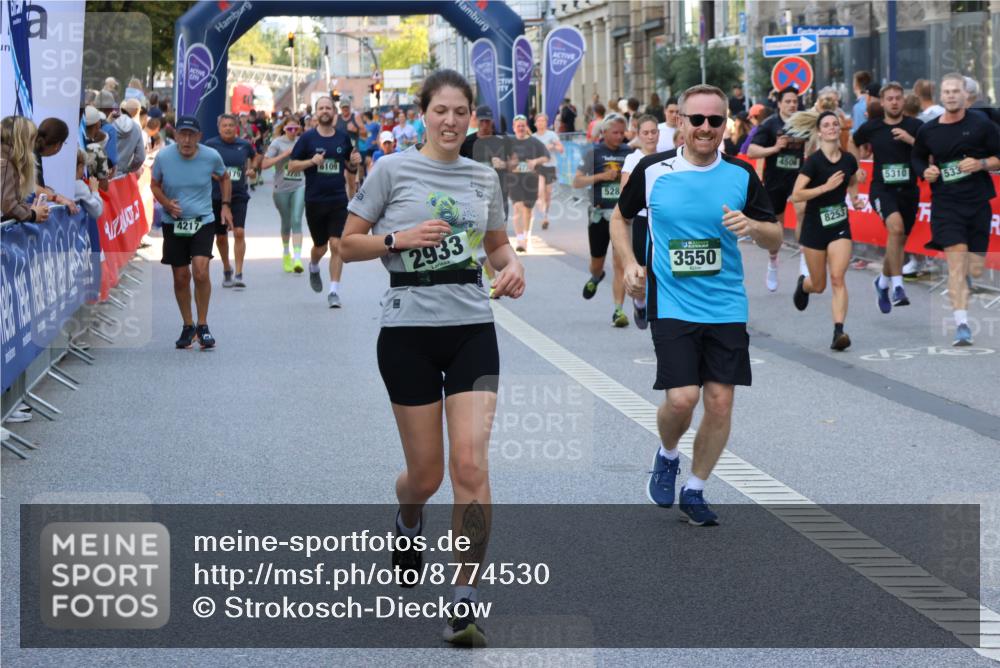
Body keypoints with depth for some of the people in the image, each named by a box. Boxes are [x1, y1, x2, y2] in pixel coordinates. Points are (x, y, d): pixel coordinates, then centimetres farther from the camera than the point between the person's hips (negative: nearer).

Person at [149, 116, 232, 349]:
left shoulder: (211, 156, -7)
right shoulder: (163, 157, -8)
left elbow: (224, 178, 14)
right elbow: (154, 185, 7)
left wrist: (225, 205, 5)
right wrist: (167, 203, -12)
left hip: (203, 221, -1)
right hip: (173, 223, 1)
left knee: (200, 271, -18)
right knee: (181, 276, 5)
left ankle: (203, 326, -3)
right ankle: (188, 326, 24)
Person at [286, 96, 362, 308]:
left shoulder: (343, 138, 7)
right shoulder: (308, 138, -1)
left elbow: (349, 167, 20)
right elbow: (292, 165, 0)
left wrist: (354, 164, -3)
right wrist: (311, 161, -16)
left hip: (338, 200, 1)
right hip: (315, 201, -1)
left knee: (337, 245, -10)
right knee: (320, 246, 12)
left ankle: (334, 291, -6)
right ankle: (313, 267, 47)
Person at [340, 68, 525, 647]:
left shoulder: (484, 178, 10)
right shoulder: (393, 170, -1)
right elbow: (348, 244, 2)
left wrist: (512, 264, 2)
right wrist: (399, 237, -14)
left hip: (473, 329, 2)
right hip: (409, 330, -2)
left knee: (471, 464, -12)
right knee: (426, 474, 5)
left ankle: (466, 601, -5)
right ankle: (408, 524, 44)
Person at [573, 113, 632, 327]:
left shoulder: (630, 153, 5)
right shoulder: (594, 153, -1)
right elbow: (576, 182, -3)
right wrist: (601, 176, -14)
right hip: (599, 215, 0)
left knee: (620, 263, -10)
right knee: (597, 263, 15)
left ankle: (618, 310, -8)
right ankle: (595, 277, 52)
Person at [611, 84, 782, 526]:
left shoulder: (742, 175, 1)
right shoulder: (652, 170, -3)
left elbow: (776, 239, 7)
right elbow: (620, 216, 14)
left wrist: (752, 226, -15)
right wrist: (629, 265, 0)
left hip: (727, 307, 2)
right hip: (671, 305, -2)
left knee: (720, 403, 2)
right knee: (682, 398, -14)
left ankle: (694, 490, 21)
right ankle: (667, 456, 20)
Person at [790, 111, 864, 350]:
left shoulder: (849, 160, 0)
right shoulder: (814, 161, -14)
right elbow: (796, 195, -20)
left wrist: (855, 199, 3)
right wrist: (826, 186, -26)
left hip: (840, 225, 2)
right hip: (815, 225, -2)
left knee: (838, 278, -15)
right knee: (819, 286, 11)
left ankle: (839, 331, -18)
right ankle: (803, 284, 48)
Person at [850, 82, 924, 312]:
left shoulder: (915, 126, 0)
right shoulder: (871, 127, 2)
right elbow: (853, 144, 22)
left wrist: (911, 140, -18)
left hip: (908, 189, 2)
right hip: (882, 188, -2)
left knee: (899, 241, 11)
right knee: (896, 226, -29)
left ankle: (883, 281, 37)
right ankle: (897, 285, -27)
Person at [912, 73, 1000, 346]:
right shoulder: (928, 130, 4)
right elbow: (917, 158, 21)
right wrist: (925, 171, 0)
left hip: (978, 203, 0)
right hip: (945, 204, 0)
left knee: (975, 270, 3)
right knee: (956, 263, -15)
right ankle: (962, 325, -15)